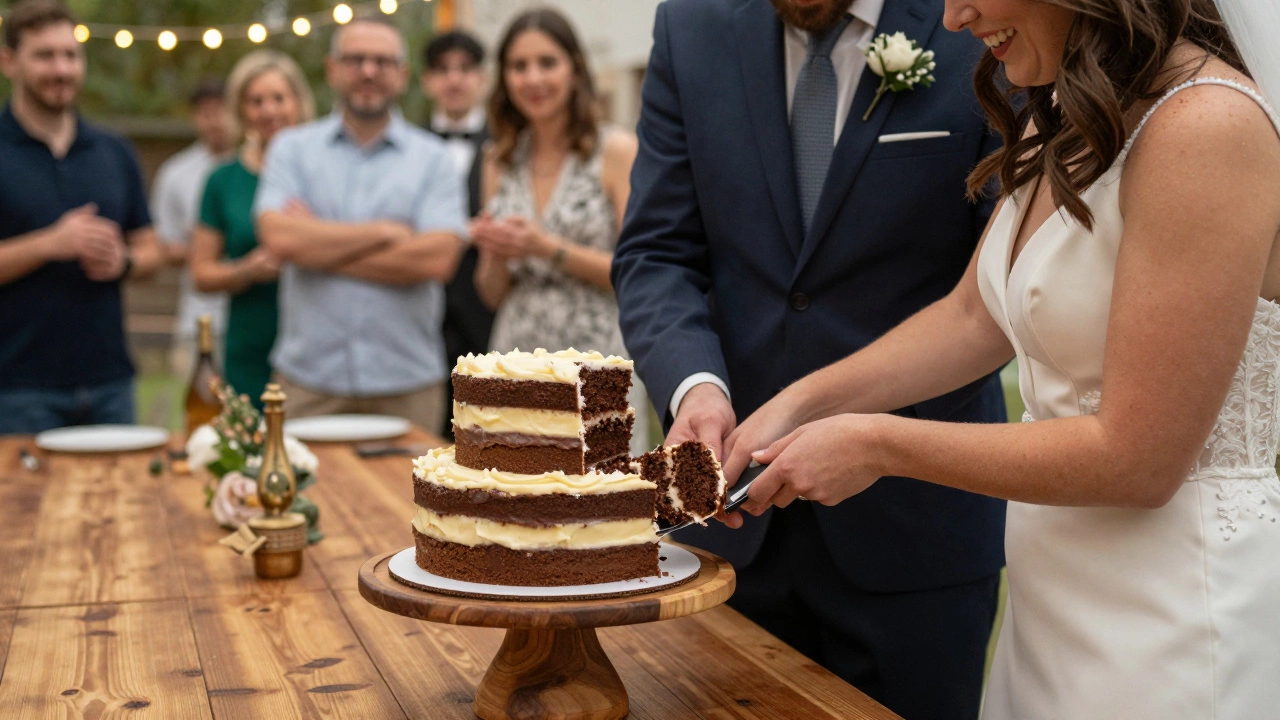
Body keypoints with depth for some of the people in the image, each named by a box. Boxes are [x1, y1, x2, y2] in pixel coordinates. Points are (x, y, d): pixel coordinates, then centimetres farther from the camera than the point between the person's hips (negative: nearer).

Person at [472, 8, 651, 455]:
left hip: (595, 357, -4)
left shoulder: (617, 151, -2)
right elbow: (492, 294, 15)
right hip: (517, 359, 4)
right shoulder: (500, 163, 11)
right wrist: (496, 255, -5)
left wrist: (549, 248, -12)